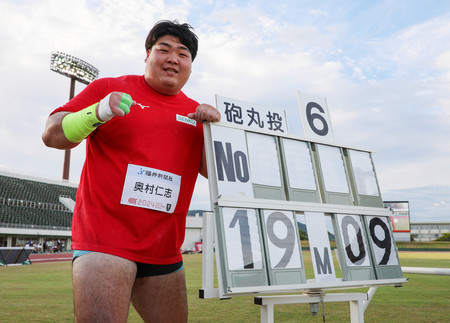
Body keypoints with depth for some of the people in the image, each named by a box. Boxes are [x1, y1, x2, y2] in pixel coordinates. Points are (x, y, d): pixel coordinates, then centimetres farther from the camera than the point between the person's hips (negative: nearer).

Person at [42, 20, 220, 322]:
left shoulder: (195, 113, 11)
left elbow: (213, 171, 9)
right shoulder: (109, 88, 2)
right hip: (105, 241, -4)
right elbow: (52, 135, -2)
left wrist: (214, 128, -8)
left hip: (165, 253, 5)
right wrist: (97, 113, -20)